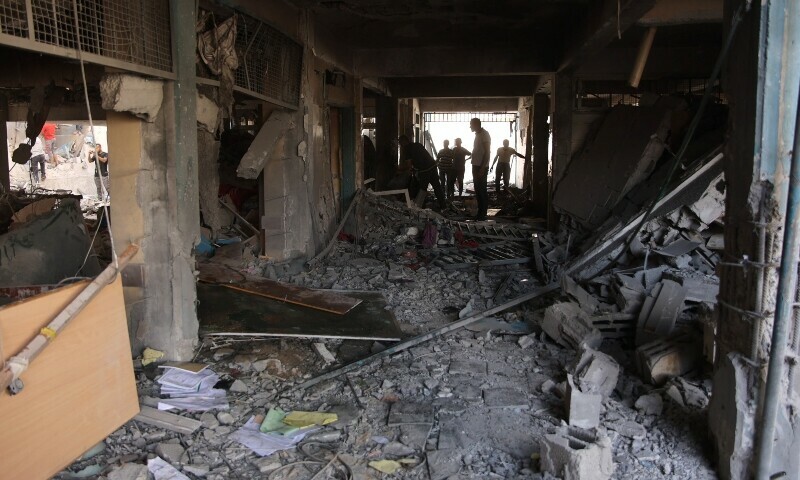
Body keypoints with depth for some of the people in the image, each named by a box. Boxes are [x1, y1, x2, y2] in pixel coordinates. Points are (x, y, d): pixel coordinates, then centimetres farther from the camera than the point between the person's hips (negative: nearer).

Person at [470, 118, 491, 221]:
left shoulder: (484, 134, -11)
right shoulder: (478, 135, 17)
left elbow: (487, 152, -16)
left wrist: (482, 168, -22)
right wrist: (475, 168, 16)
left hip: (481, 167, -9)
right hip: (476, 166, 9)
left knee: (482, 190, -7)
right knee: (478, 190, 11)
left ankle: (483, 214, -3)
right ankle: (480, 213, 16)